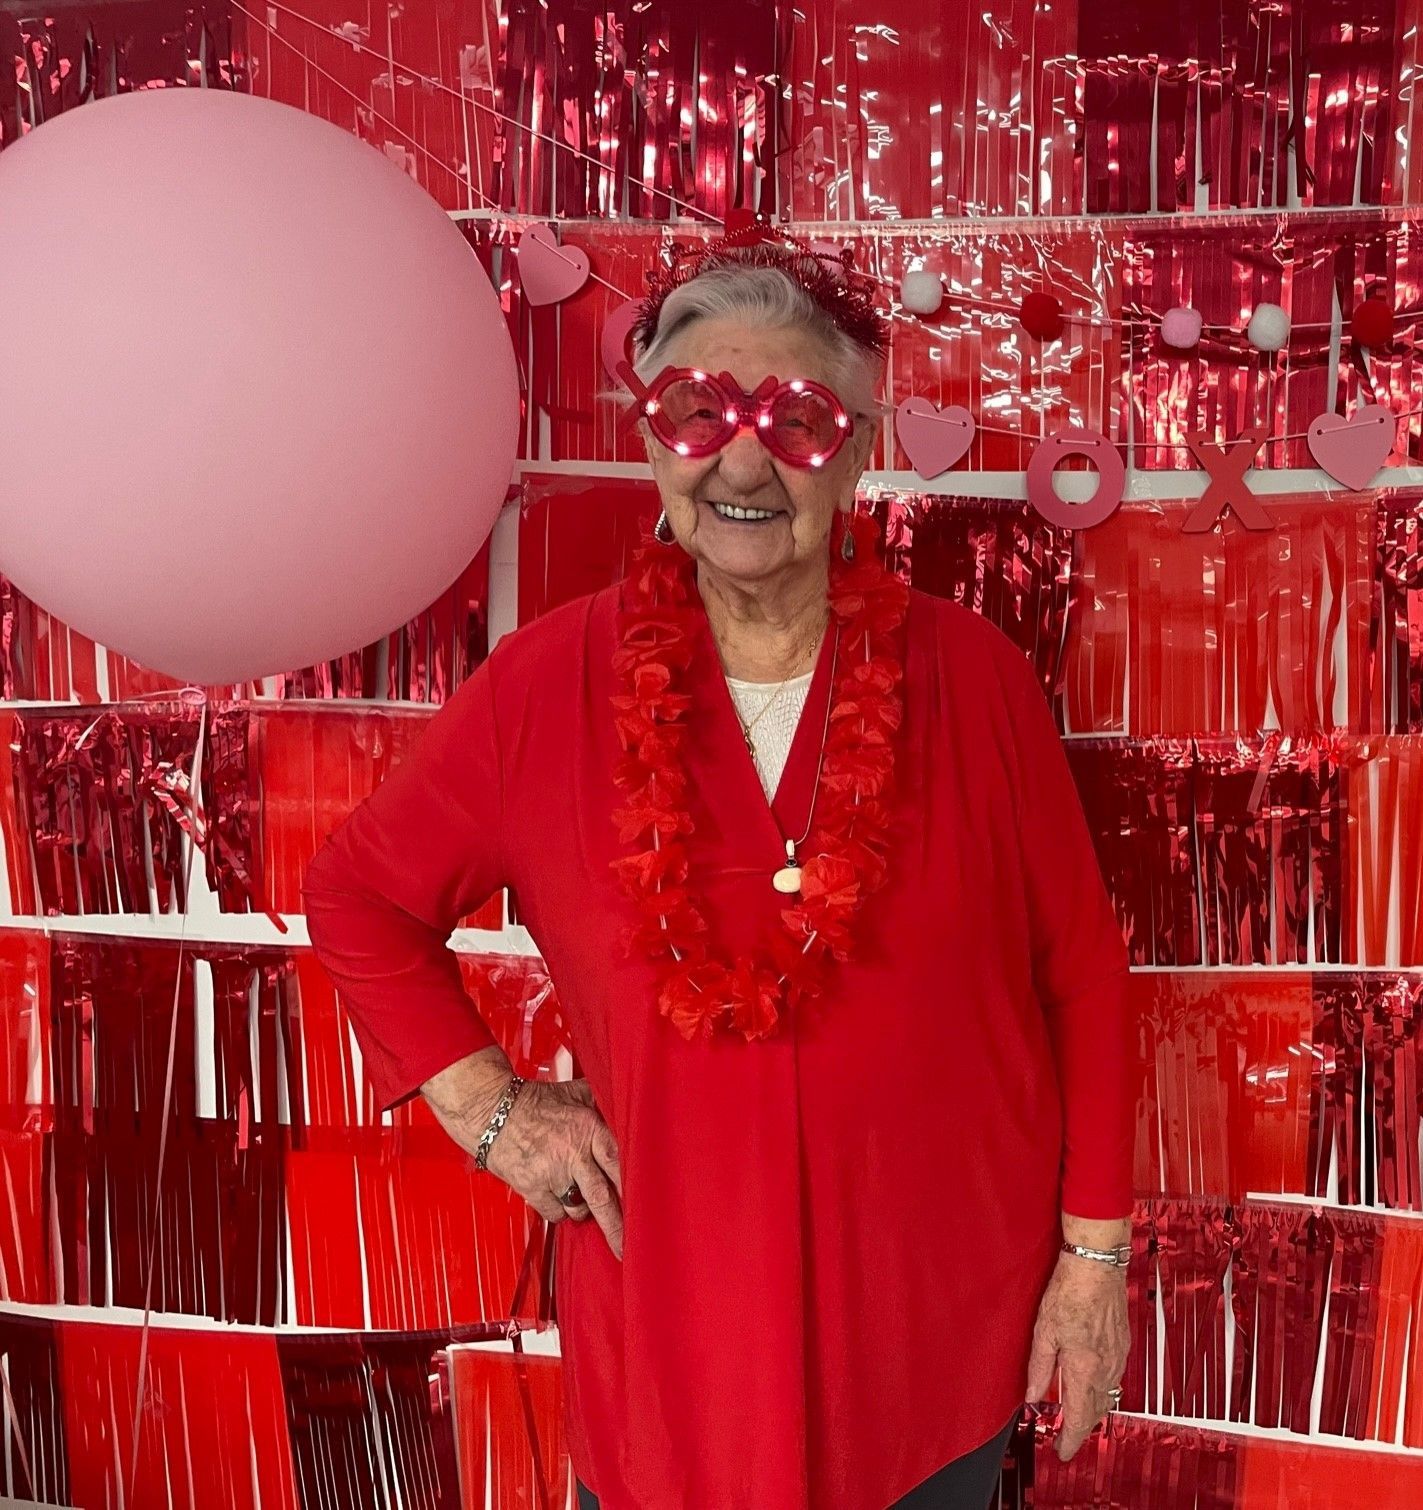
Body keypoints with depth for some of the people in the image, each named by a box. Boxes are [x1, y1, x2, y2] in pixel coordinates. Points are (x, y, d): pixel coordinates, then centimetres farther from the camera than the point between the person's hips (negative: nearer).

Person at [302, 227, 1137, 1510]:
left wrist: (1096, 1253, -1)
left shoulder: (974, 678, -10)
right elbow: (357, 896, 2)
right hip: (669, 1317, 0)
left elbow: (1080, 973, -3)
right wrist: (487, 1107, -5)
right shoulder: (549, 685, -11)